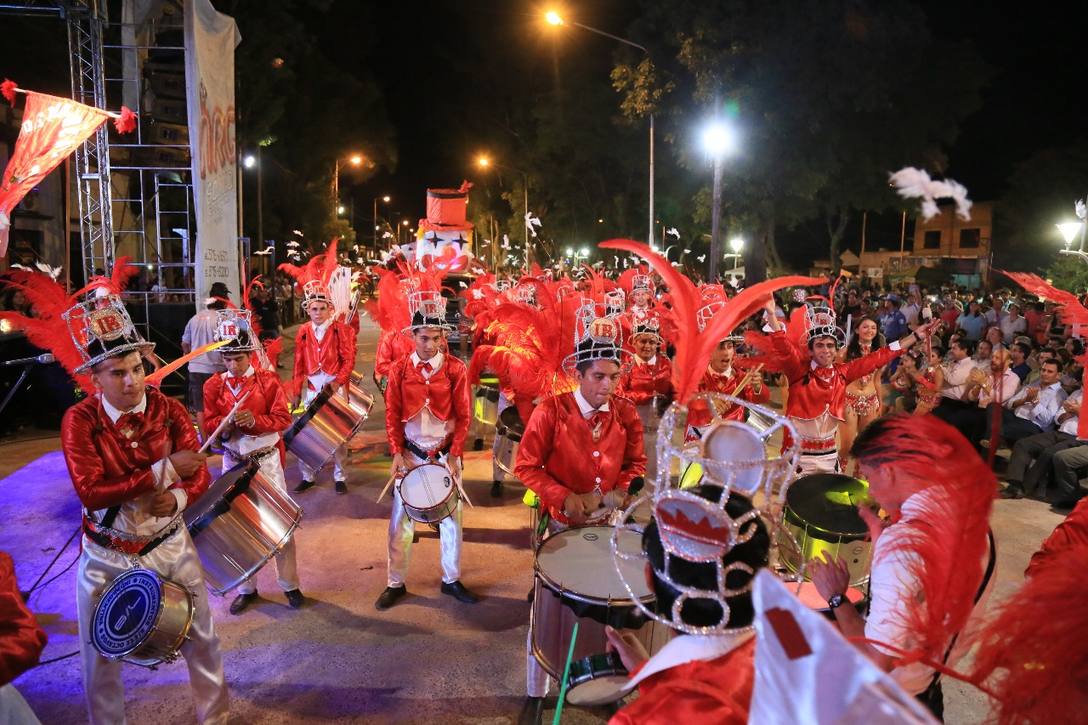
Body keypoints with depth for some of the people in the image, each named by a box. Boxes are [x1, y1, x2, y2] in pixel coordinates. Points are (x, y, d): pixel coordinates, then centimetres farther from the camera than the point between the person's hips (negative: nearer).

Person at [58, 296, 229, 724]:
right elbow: (91, 492, -24)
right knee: (101, 658, 14)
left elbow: (199, 473, -6)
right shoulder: (80, 421, -15)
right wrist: (165, 470, -29)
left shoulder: (169, 410, -8)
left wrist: (179, 498, -28)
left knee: (201, 639, 14)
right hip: (107, 558, -2)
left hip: (171, 546, 2)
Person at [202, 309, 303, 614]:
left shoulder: (268, 380, -7)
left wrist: (255, 421, -26)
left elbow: (283, 419, -9)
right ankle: (245, 588, 26)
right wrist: (225, 424, -22)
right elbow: (208, 424, 0)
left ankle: (290, 584, 17)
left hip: (267, 460, -2)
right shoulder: (214, 385, 0)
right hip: (233, 462, 2)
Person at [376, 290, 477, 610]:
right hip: (410, 452, 0)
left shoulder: (456, 369, -7)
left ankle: (451, 580, 26)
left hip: (446, 453, 0)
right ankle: (395, 583, 21)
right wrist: (397, 453, -11)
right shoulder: (399, 370, -4)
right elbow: (392, 415, -1)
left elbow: (463, 416, -5)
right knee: (401, 520, 7)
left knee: (451, 517, 9)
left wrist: (453, 455, -12)